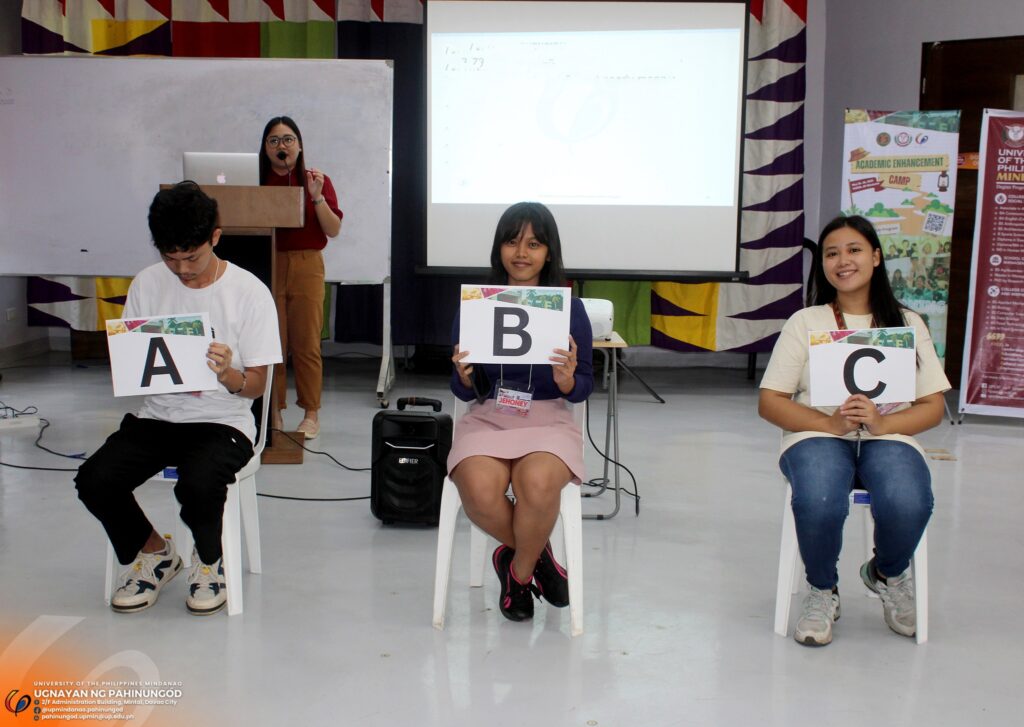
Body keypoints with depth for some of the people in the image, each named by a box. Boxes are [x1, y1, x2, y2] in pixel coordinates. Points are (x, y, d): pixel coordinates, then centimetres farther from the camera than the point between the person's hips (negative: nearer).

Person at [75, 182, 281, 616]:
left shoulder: (249, 292, -7)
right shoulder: (147, 284, 3)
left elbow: (256, 385, -5)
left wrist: (226, 373, -29)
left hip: (222, 422, -4)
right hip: (156, 417, 4)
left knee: (198, 484, -34)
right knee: (94, 481, -21)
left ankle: (208, 562, 3)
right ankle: (154, 553, 11)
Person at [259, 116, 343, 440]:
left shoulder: (317, 180, 6)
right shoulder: (256, 182, 6)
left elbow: (334, 230, 1)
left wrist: (317, 196, -10)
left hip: (306, 267, 0)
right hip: (267, 267, 1)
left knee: (307, 343, 0)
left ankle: (311, 414, 9)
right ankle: (274, 413, 9)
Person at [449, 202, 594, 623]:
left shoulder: (570, 309, 2)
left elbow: (582, 390, 4)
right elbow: (467, 393, 7)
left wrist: (567, 380, -18)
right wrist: (464, 376, -15)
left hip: (548, 418, -1)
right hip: (487, 417, 1)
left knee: (538, 484, -34)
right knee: (479, 491, -32)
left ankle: (518, 569, -1)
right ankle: (536, 555, 2)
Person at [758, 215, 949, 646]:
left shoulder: (907, 324, 14)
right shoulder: (806, 322, 9)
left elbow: (933, 408, 8)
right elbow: (769, 402, 2)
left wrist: (883, 423, -14)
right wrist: (830, 423, -16)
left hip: (889, 437, 1)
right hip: (818, 435, -1)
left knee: (907, 505, -33)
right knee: (818, 503, -36)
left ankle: (888, 575, 6)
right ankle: (822, 590, -1)